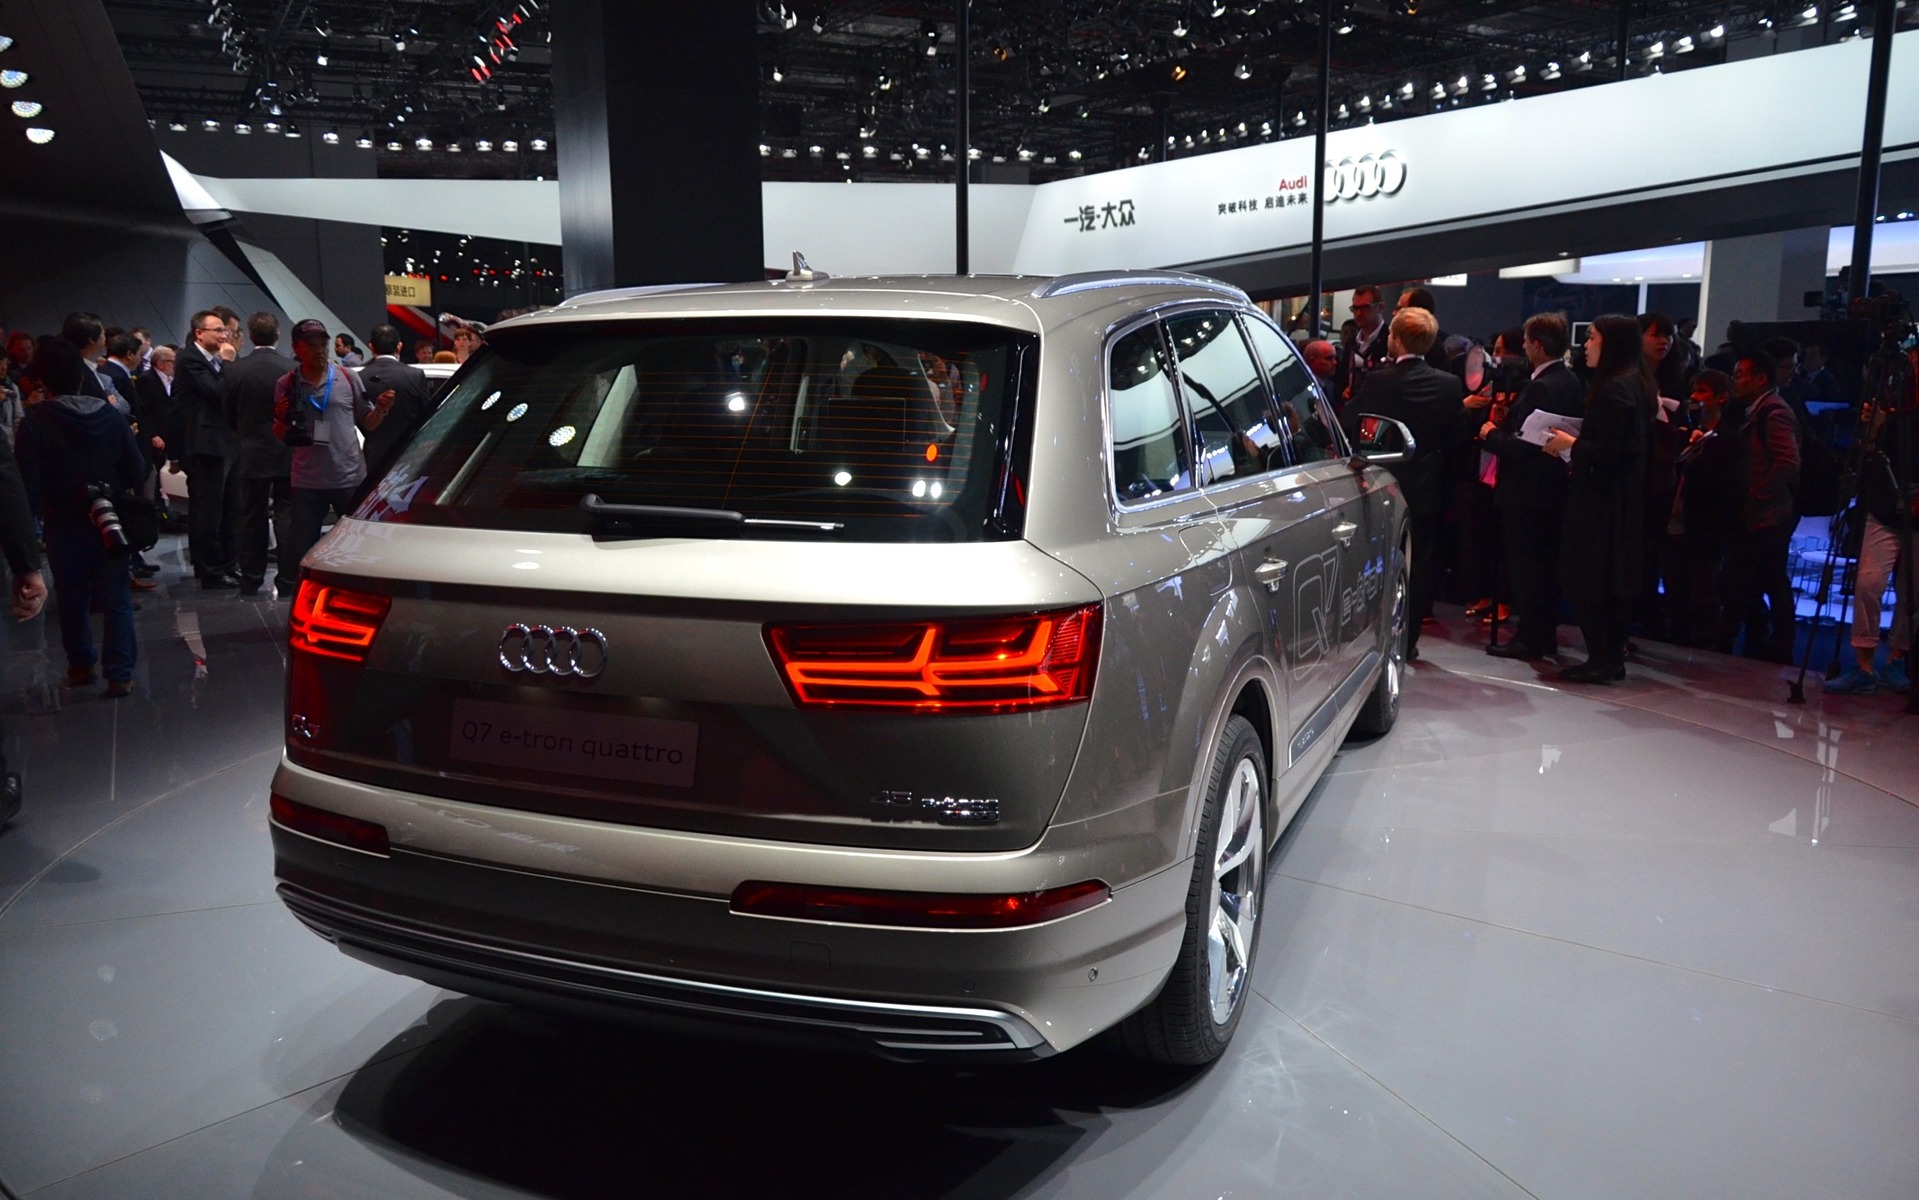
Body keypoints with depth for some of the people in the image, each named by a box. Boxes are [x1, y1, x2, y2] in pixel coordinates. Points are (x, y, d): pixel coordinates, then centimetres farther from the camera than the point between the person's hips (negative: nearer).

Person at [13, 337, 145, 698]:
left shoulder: (36, 422, -13)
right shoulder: (111, 416, -6)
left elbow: (27, 480, -14)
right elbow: (135, 470, -4)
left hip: (64, 526, -1)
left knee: (73, 600, 15)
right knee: (117, 600, 4)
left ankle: (81, 666, 28)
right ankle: (119, 674, 1)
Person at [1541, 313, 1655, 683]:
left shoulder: (1613, 389, -17)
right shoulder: (1635, 385, 13)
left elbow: (1607, 451, -22)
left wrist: (1571, 443, -8)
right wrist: (1576, 444, 11)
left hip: (1602, 499, -10)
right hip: (1622, 498, 10)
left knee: (1586, 581, -5)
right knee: (1612, 581, 14)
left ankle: (1600, 659, -1)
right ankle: (1612, 658, 20)